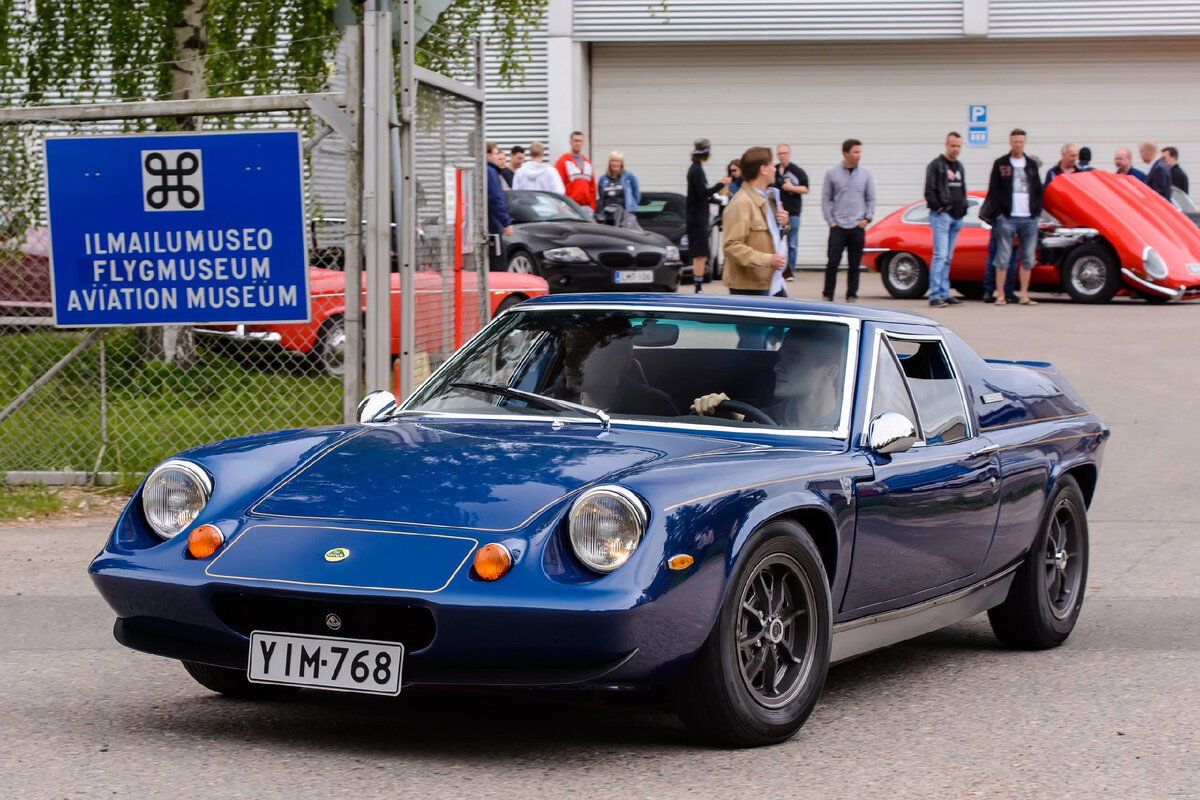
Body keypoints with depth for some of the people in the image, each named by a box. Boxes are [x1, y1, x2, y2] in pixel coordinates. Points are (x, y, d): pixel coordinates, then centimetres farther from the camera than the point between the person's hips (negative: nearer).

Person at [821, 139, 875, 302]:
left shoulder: (865, 174, 7)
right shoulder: (832, 173, 1)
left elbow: (871, 198, 13)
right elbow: (826, 199, 4)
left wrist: (867, 218, 1)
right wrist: (830, 220, -3)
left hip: (858, 227, 2)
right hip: (838, 227, -2)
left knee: (854, 265, 4)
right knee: (832, 263, -6)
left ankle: (851, 296, 12)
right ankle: (827, 296, 2)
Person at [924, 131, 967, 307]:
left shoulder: (959, 167, 18)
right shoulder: (936, 165, -5)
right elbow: (929, 191, -10)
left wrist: (963, 209, 11)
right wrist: (938, 207, -16)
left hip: (957, 218, 7)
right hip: (941, 216, -7)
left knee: (947, 258, 10)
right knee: (940, 255, -14)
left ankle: (944, 294, 13)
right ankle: (935, 295, -17)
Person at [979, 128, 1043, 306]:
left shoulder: (1032, 164, 14)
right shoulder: (1000, 164, 4)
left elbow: (1039, 190, 17)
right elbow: (993, 191, 1)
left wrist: (1036, 210, 5)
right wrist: (998, 214, -7)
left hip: (1029, 219, 4)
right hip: (1007, 218, -3)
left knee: (1028, 259, 3)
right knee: (1003, 259, -5)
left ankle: (1024, 296, 9)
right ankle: (1000, 296, -1)